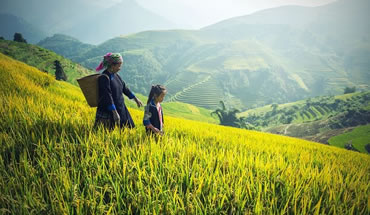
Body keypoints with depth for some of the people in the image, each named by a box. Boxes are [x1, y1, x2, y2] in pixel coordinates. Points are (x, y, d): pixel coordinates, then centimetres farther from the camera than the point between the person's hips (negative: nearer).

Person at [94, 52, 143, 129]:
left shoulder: (116, 75, 8)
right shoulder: (104, 78, -18)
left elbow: (124, 88, 20)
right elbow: (107, 96, -24)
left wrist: (136, 99, 27)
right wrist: (115, 113, -28)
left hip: (120, 109, 9)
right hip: (107, 112, -9)